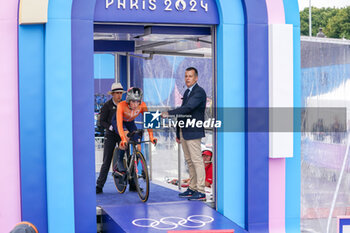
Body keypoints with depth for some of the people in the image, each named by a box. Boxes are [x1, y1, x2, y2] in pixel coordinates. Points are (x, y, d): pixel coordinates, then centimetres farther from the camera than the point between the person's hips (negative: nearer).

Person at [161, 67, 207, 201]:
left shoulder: (199, 92, -10)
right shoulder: (187, 92, 19)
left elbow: (188, 108, -24)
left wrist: (169, 113, -26)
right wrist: (178, 133, 22)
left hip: (193, 132, -9)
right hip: (184, 131, 9)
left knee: (197, 160, -7)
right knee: (189, 161, 12)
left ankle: (201, 192, -5)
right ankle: (192, 188, 19)